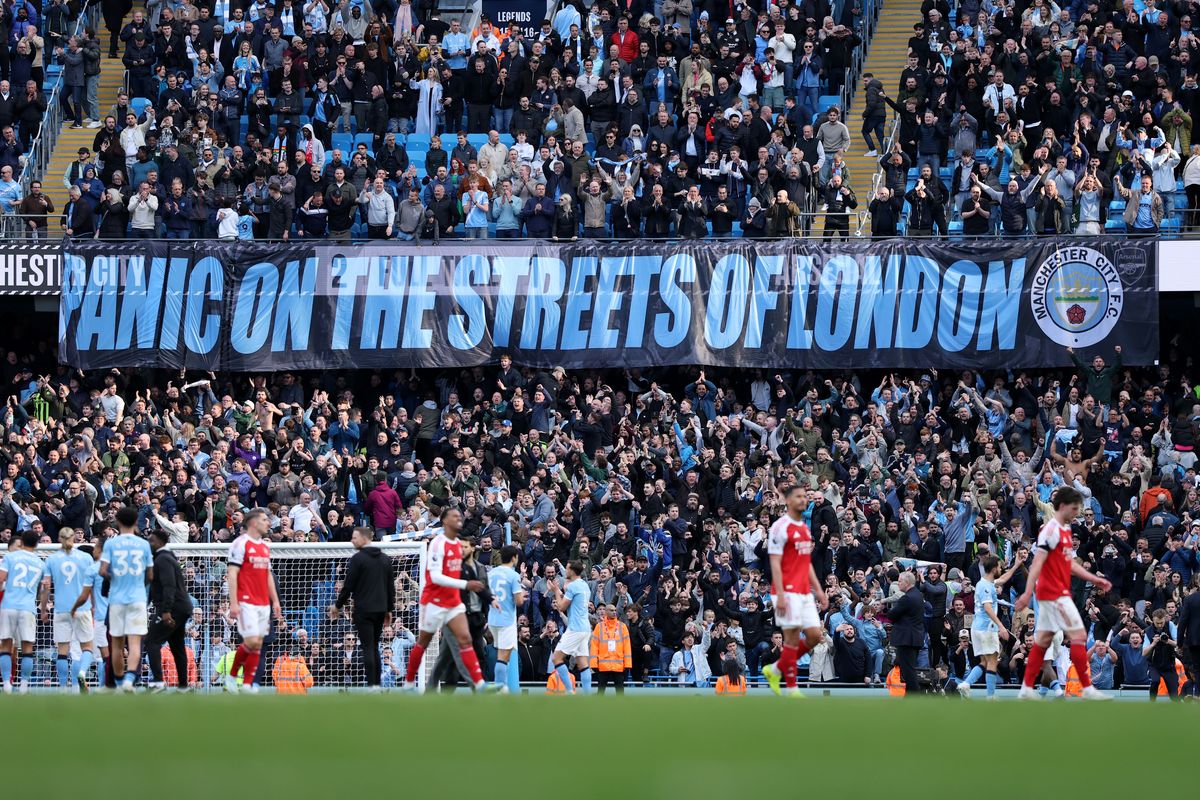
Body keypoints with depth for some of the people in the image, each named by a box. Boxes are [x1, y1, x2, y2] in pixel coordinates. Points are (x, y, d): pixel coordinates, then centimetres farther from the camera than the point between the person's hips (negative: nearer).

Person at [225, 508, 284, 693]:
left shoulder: (265, 546, 17)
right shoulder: (241, 544, -7)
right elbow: (232, 573, -12)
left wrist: (275, 601, 17)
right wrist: (233, 603, -19)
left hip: (263, 604, 7)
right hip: (246, 602, -7)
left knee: (258, 644, 3)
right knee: (252, 641, -14)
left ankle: (248, 684, 4)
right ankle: (231, 675, 4)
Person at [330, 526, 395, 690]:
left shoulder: (357, 558, -9)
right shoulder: (385, 559, 10)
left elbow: (348, 585, -8)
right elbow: (391, 586, 13)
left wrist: (338, 605, 3)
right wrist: (390, 609, 19)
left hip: (363, 609, -6)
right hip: (380, 609, 6)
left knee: (368, 648, -5)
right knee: (374, 647, 13)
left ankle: (371, 684, -10)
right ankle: (377, 683, 10)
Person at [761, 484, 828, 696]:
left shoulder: (805, 528, 17)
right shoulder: (780, 527, -9)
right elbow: (775, 563, -14)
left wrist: (818, 589, 17)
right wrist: (780, 595, -20)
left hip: (805, 592, 8)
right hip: (788, 592, -8)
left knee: (814, 635, 4)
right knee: (792, 637, -6)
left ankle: (776, 670, 17)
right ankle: (791, 689, 2)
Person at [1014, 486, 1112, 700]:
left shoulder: (1064, 530, 16)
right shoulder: (1051, 529, -14)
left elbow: (1070, 564, 23)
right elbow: (1038, 562, -21)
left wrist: (1095, 579, 19)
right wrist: (1028, 592, -28)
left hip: (1056, 593, 10)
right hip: (1055, 593, -10)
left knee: (1043, 640, 10)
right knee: (1079, 635, -9)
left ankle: (1027, 688, 11)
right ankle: (1087, 688, -8)